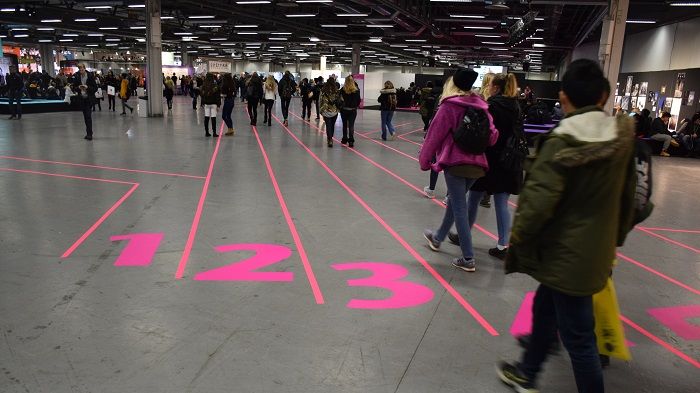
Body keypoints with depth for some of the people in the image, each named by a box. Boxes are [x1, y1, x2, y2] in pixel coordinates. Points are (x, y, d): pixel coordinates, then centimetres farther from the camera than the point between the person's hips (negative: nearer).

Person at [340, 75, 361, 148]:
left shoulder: (343, 89, -10)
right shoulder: (356, 90, -5)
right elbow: (358, 100, 2)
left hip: (344, 109, 0)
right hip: (353, 110, 0)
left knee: (345, 125, 16)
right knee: (351, 125, 1)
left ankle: (344, 139, 27)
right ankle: (351, 141, -8)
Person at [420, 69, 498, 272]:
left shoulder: (449, 106, -6)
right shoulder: (481, 106, 8)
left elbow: (435, 134, -5)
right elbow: (492, 136, 4)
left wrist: (425, 160, 5)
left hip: (455, 163, -6)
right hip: (477, 164, 6)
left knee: (459, 208, -1)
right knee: (455, 201, 21)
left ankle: (468, 259, 0)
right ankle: (438, 238, 41)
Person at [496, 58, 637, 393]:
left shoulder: (561, 142, -22)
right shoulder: (622, 137, -1)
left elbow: (537, 204, -23)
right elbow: (627, 194, 9)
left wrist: (517, 244, -7)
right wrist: (616, 236, 22)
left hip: (567, 256, -8)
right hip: (598, 251, 8)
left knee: (577, 337, 7)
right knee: (544, 309, 24)